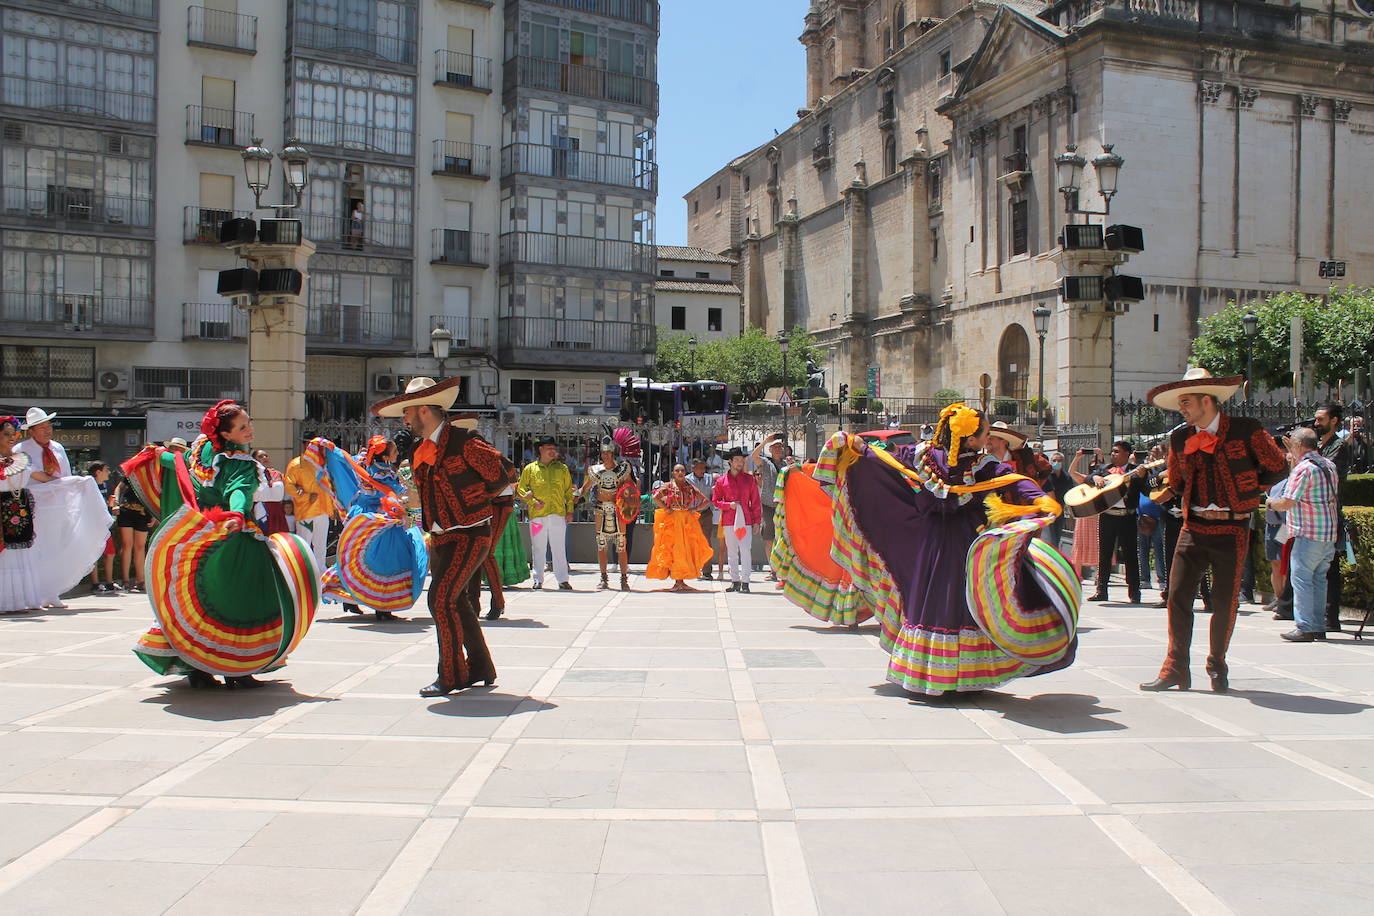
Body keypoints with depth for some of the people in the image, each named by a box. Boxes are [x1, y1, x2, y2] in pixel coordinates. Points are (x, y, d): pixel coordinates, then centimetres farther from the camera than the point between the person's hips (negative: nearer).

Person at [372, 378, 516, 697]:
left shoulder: (464, 442, -14)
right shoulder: (421, 451, 11)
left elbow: (506, 473, -9)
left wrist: (474, 500, -2)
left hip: (469, 536, -8)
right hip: (440, 537, 8)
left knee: (441, 600, -15)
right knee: (457, 602, 12)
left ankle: (452, 676, -5)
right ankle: (479, 669, 25)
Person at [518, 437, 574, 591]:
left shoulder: (562, 468, 12)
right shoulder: (530, 469, 8)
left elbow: (569, 490, 12)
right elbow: (520, 489, 7)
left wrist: (570, 510, 5)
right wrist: (533, 501, -7)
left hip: (558, 513, 0)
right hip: (537, 514, 0)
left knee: (559, 548, 0)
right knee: (538, 548, 4)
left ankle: (562, 580, 2)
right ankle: (538, 580, 11)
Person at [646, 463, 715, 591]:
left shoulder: (690, 487, 11)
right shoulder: (668, 486, 1)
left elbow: (706, 501, 13)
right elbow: (656, 497, -15)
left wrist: (695, 509, 2)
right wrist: (666, 509, -15)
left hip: (688, 521, 4)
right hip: (672, 521, -4)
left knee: (687, 549, 3)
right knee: (673, 550, -5)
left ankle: (681, 581, 9)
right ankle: (677, 582, -3)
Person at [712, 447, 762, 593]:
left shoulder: (750, 479, 7)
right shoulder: (721, 480, 7)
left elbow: (756, 502, 8)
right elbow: (715, 501, 9)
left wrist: (757, 521, 3)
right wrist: (729, 505, -8)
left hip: (745, 520, -1)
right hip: (728, 521, 1)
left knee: (746, 551, -7)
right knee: (731, 552, 6)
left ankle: (745, 582, -4)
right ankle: (735, 581, 13)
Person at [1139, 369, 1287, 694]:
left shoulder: (1246, 430, -6)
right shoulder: (1179, 437, 6)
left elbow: (1277, 467, 6)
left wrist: (1246, 492, 6)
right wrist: (1194, 501, 10)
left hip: (1232, 528, -3)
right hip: (1194, 527, 3)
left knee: (1225, 602, 2)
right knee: (1178, 596, -3)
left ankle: (1217, 667, 20)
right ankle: (1176, 669, 4)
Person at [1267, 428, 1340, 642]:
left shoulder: (1303, 468, -14)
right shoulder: (1329, 465, 12)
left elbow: (1286, 503, -17)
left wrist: (1270, 502, 6)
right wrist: (1295, 456, 33)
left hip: (1309, 535, -8)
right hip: (1330, 535, 8)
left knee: (1301, 578, -4)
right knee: (1319, 578, 13)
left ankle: (1305, 628, -6)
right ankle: (1319, 626, 16)